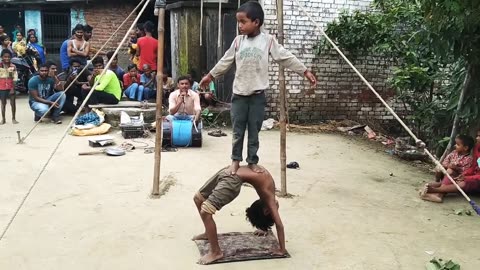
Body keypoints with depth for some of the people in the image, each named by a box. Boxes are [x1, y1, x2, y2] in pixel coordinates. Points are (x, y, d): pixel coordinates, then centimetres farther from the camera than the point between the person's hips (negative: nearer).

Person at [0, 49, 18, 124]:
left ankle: (13, 118, 13)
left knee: (13, 102, 2)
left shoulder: (13, 66, -1)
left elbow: (15, 78, -2)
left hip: (11, 87, 0)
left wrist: (13, 88, -8)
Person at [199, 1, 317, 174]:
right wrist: (210, 76, 19)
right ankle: (236, 160, 20)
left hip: (258, 95, -2)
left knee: (254, 131, 7)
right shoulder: (238, 41, 3)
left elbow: (286, 58, -2)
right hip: (239, 94, 2)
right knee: (238, 131, 7)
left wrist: (306, 72, -5)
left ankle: (252, 161, 19)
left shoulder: (268, 40, -3)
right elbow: (225, 61, 14)